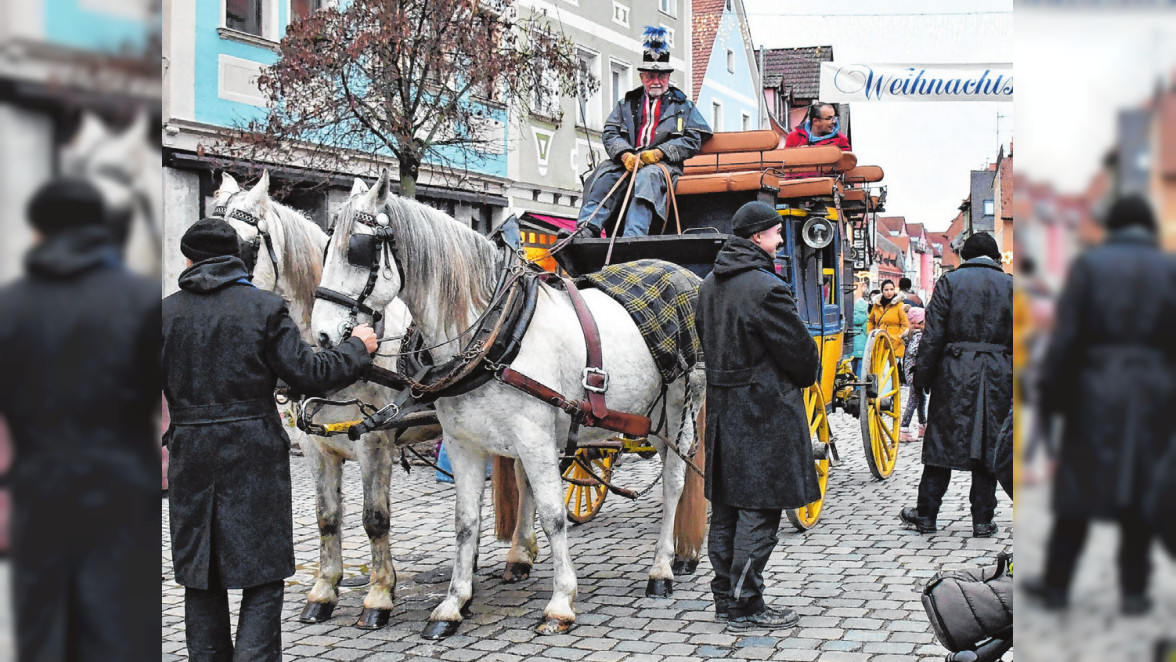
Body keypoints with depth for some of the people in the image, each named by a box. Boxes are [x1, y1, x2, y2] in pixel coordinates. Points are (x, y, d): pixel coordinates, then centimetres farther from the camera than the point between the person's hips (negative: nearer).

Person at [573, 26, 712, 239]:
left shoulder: (682, 104, 17)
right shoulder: (628, 103, 25)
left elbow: (693, 140, 5)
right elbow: (610, 132, 13)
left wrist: (658, 153, -10)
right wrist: (625, 154, -9)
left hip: (664, 164, -3)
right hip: (628, 163, 3)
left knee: (647, 177, -37)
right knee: (606, 173, -28)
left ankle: (632, 236, -54)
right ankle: (587, 229, -41)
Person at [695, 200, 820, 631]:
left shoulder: (709, 285, 10)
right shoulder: (767, 288, -18)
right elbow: (799, 349, -14)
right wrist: (805, 378, 7)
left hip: (721, 405, 9)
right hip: (764, 410, -9)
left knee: (725, 507, 15)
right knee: (758, 511, -1)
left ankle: (724, 595, 24)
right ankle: (745, 606, 4)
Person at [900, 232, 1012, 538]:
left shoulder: (950, 281, 0)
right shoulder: (1009, 285, 5)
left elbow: (933, 333, -4)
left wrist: (922, 375, 1)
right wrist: (1015, 383, 10)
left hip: (955, 372, -1)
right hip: (998, 376, 1)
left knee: (942, 441, 5)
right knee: (989, 446, 7)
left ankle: (926, 514, 11)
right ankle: (983, 519, 11)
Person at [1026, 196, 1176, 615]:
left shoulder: (1088, 264, -2)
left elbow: (1066, 335, -7)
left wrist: (1050, 391, -2)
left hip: (1095, 391, -1)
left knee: (1079, 487, 7)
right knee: (1141, 493, 7)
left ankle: (1056, 583, 13)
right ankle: (1134, 590, 11)